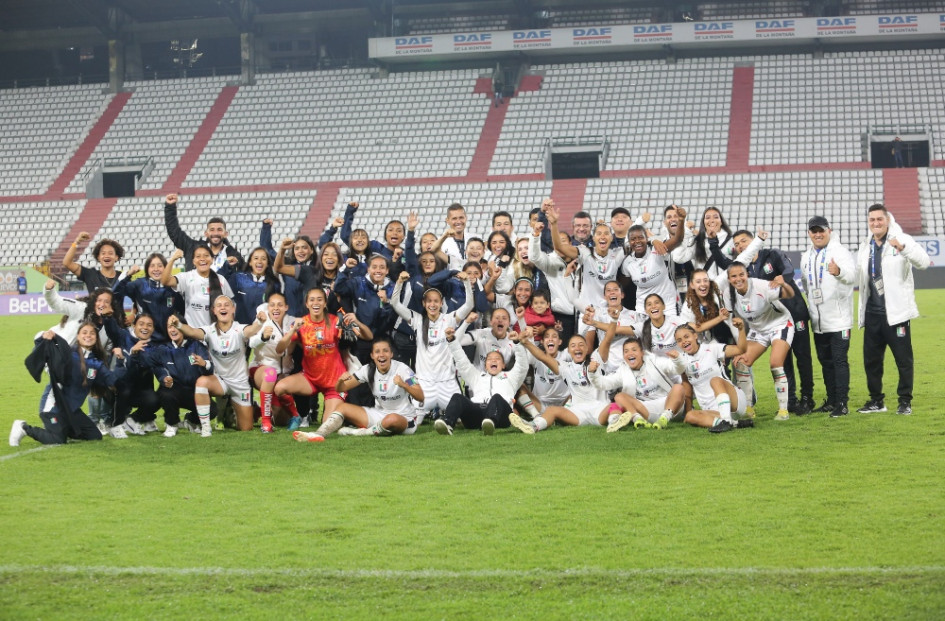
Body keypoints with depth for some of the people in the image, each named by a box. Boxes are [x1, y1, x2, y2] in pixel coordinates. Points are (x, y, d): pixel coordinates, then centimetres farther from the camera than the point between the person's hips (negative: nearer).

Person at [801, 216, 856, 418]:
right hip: (818, 321, 7)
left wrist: (839, 271, -47)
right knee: (825, 361, 12)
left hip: (838, 319, -7)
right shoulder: (806, 257, 14)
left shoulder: (840, 252, -7)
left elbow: (851, 275, -25)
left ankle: (842, 403, -8)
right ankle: (831, 401, 20)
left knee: (840, 360, -8)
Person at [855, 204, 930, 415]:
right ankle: (876, 400, 21)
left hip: (895, 311, -6)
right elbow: (859, 278, 21)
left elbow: (923, 262, -21)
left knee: (903, 358, -1)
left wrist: (904, 248, -38)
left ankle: (905, 401, 9)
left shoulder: (902, 240, -6)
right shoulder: (865, 248, 14)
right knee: (871, 359, 10)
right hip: (872, 312, 6)